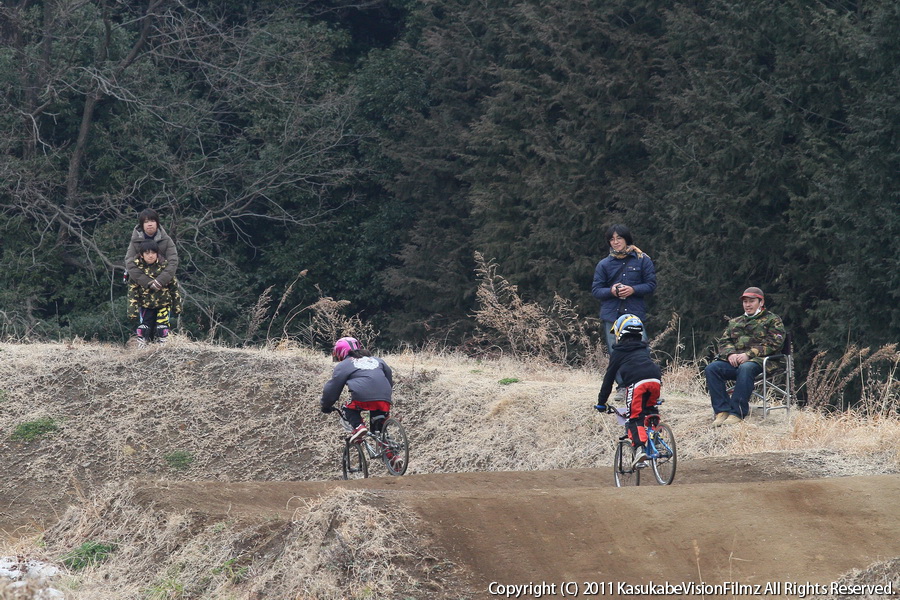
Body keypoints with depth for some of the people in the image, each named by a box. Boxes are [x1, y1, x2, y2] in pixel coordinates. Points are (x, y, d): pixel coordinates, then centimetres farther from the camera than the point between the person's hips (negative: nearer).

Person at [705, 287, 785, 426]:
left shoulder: (772, 320, 12)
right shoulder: (735, 322, 30)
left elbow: (773, 344, -3)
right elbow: (723, 341, 19)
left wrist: (749, 354, -14)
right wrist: (730, 354, -6)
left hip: (759, 360, -5)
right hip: (734, 361, 5)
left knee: (745, 369, -41)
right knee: (711, 368, -25)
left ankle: (737, 413, -43)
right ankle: (722, 411, -29)